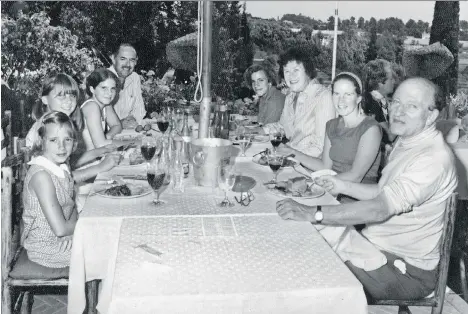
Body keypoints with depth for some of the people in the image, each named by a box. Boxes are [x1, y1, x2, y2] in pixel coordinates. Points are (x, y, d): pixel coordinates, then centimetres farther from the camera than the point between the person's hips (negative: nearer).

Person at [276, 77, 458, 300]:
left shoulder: (434, 158, -25)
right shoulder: (407, 142, 8)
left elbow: (380, 209, -33)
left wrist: (313, 213, -36)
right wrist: (344, 187, 7)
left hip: (406, 270, -9)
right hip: (377, 244, 9)